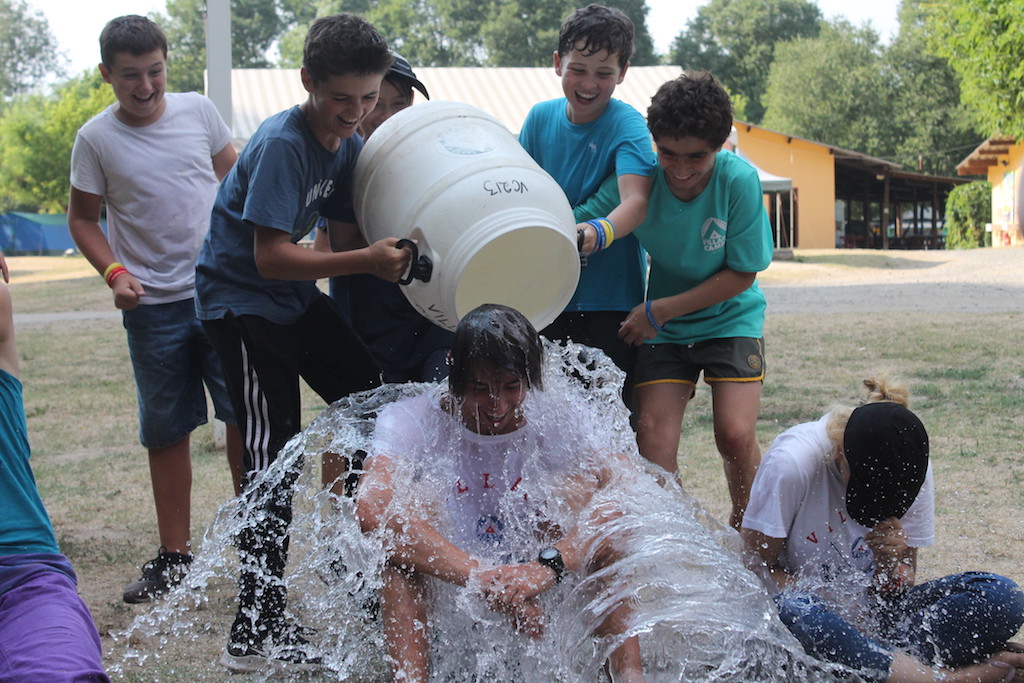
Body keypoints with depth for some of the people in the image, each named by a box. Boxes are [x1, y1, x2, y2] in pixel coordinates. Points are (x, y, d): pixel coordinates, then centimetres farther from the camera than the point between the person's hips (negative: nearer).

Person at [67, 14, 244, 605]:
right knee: (167, 431, 7)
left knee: (246, 414, 1)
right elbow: (83, 219, 6)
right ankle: (175, 554, 18)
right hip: (154, 306, -1)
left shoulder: (198, 111, 2)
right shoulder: (96, 140, -2)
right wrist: (114, 272, -10)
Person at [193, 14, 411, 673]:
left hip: (298, 295, 9)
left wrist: (395, 252, -18)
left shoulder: (349, 145, 2)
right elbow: (271, 256, -29)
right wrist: (367, 260, -34)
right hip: (242, 299, -9)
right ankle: (256, 630, -8)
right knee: (274, 456, -12)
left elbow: (345, 235, 1)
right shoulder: (281, 144, -24)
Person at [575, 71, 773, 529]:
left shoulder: (739, 180, -20)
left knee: (736, 435, -14)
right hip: (663, 327, 2)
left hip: (730, 319, -2)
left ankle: (745, 532, 15)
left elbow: (742, 274, -14)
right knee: (654, 438, -12)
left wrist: (660, 310, -16)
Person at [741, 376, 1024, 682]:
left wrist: (891, 563, -22)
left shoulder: (914, 471, -6)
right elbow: (758, 566, -14)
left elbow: (897, 590, 2)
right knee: (791, 610, -41)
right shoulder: (791, 462, -18)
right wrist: (839, 609, -25)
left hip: (872, 612, 4)